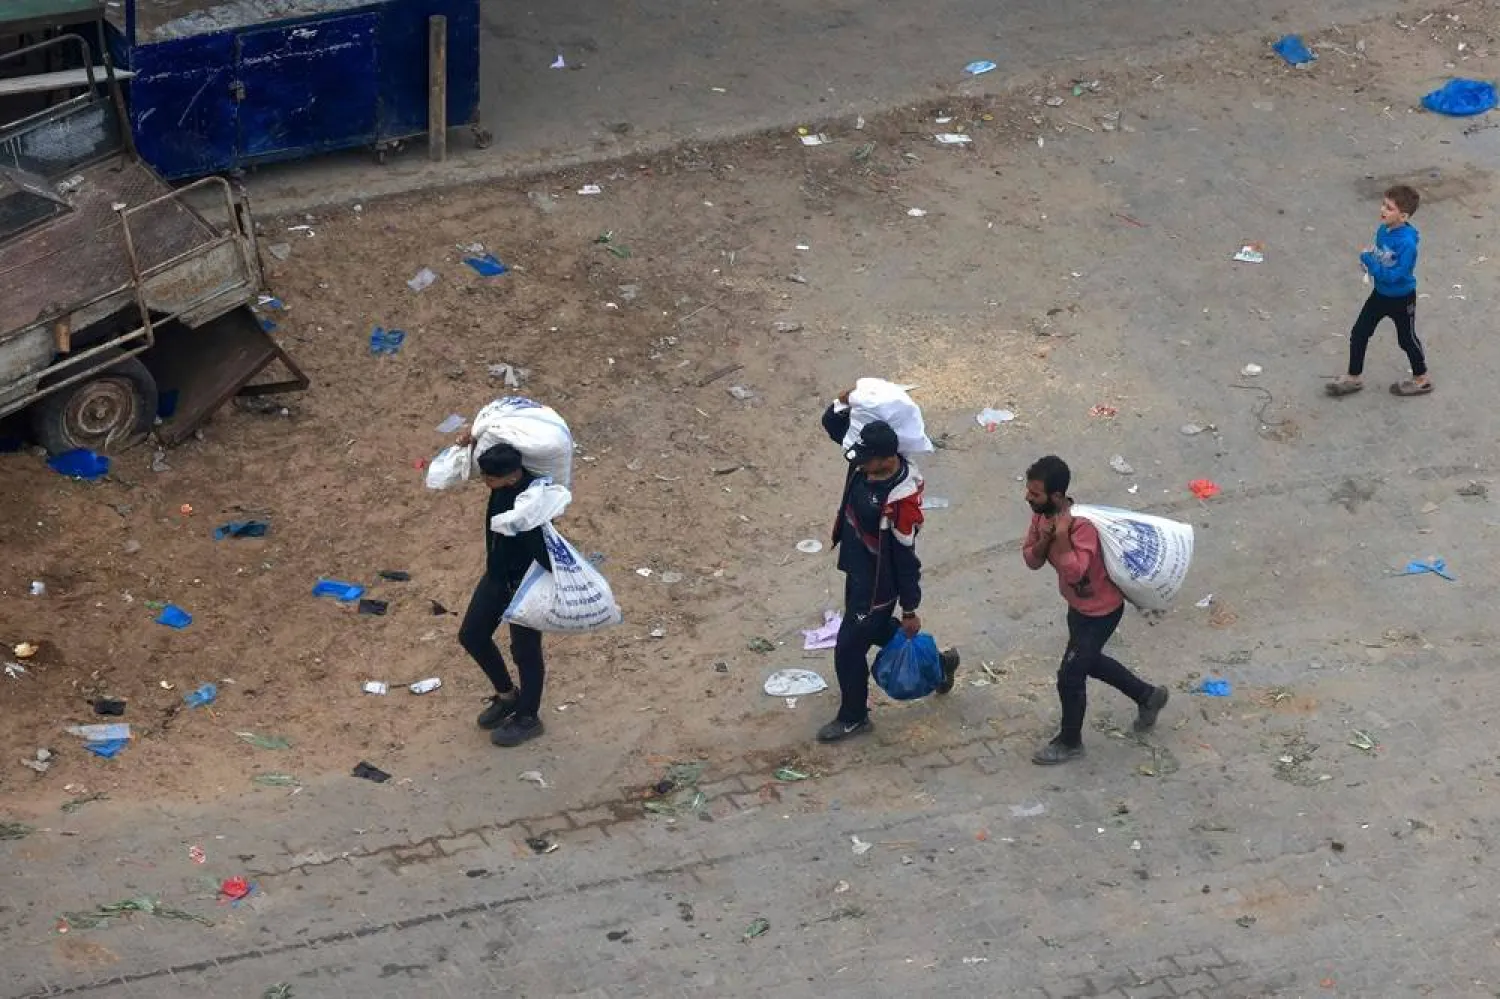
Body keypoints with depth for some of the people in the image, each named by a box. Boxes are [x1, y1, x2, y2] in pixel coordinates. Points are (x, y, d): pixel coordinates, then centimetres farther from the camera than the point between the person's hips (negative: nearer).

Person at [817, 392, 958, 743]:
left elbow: (905, 557, -25)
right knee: (875, 629, 29)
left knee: (849, 647, 6)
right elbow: (832, 423, -1)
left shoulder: (900, 500, -35)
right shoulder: (867, 459, -14)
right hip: (857, 568, 9)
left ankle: (853, 717, 29)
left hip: (878, 583, -9)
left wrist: (909, 611, -15)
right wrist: (845, 402, -25)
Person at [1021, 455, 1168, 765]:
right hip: (1078, 605, 9)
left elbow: (1074, 573, -42)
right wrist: (1044, 539, -23)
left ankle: (1070, 742, 24)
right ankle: (1149, 696, 46)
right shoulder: (1041, 515, -11)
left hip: (1101, 610, -9)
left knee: (1070, 676, 1)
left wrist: (1061, 535, -41)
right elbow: (1031, 560, -4)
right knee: (1090, 662, 27)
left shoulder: (1081, 525, -35)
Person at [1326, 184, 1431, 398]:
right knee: (1359, 333, 10)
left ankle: (1422, 379, 37)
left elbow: (1395, 275, -34)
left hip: (1401, 299, -7)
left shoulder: (1407, 243, -33)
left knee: (1406, 339, 14)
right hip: (1380, 293, 7)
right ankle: (1354, 378, 27)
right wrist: (1369, 261, -12)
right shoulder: (1383, 230, -9)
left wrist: (1369, 261, -32)